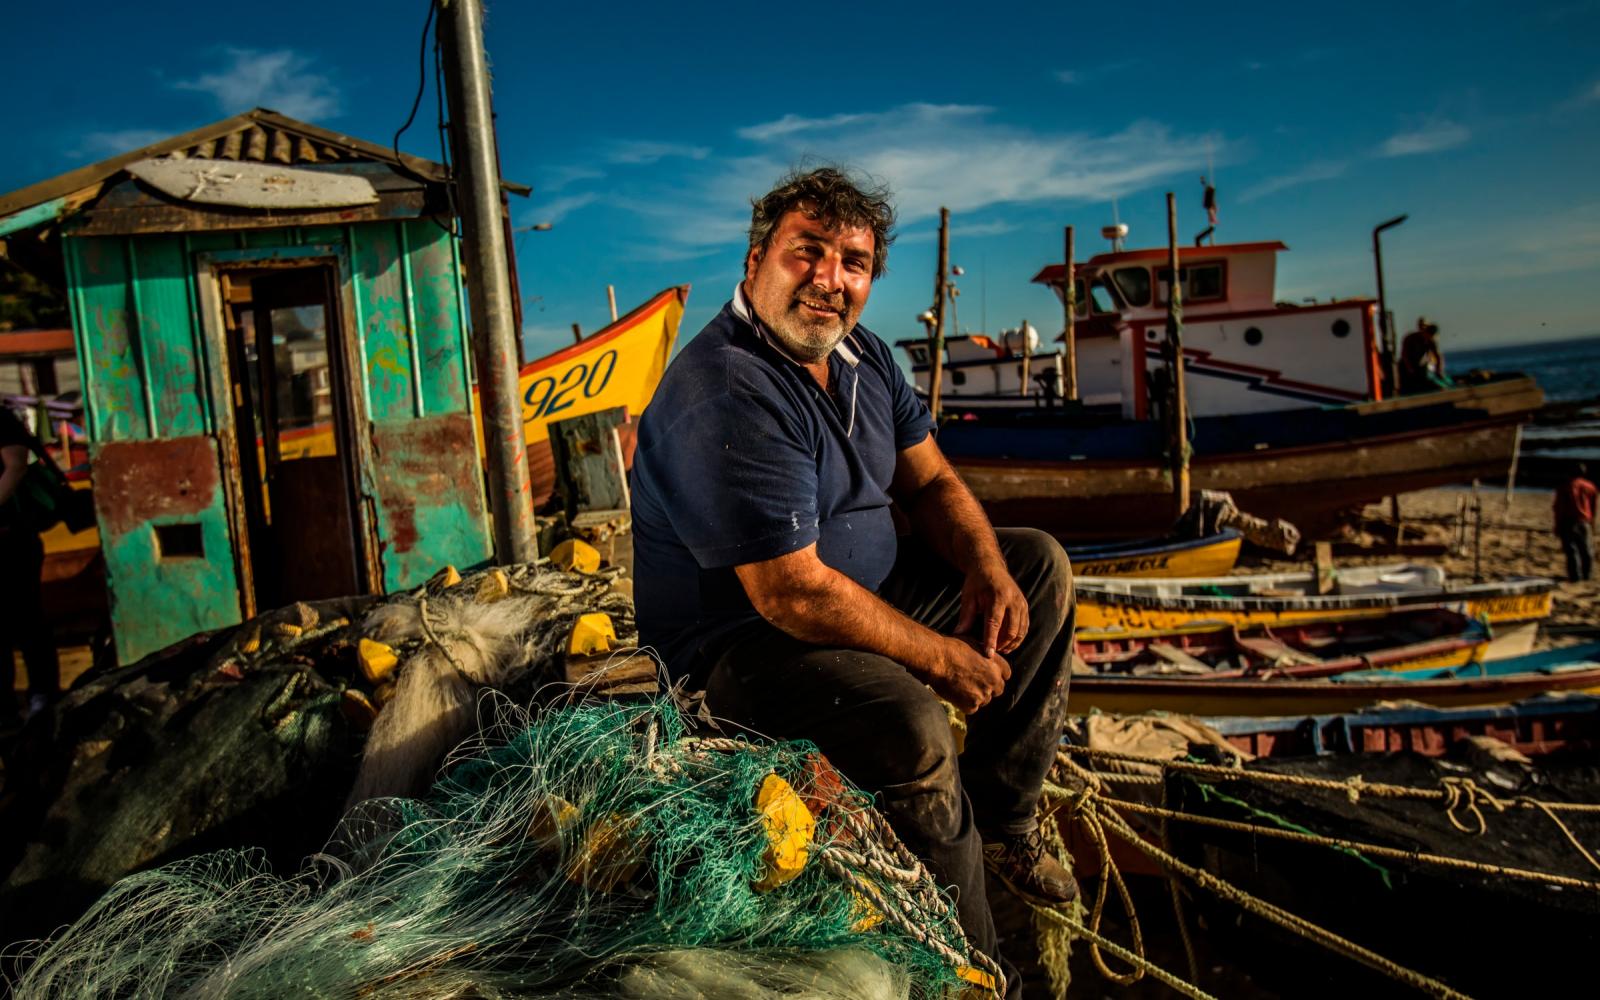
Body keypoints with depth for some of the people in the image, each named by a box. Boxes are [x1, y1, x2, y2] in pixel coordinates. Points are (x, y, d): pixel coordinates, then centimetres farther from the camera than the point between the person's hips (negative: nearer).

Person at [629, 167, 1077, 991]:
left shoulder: (861, 354, 3)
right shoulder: (728, 396, -27)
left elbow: (929, 482, 9)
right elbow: (793, 594, -30)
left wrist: (986, 568, -10)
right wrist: (940, 656, -21)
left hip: (867, 585, 10)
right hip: (741, 639, -9)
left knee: (1041, 567, 11)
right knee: (911, 728, -35)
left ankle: (1001, 822, 16)